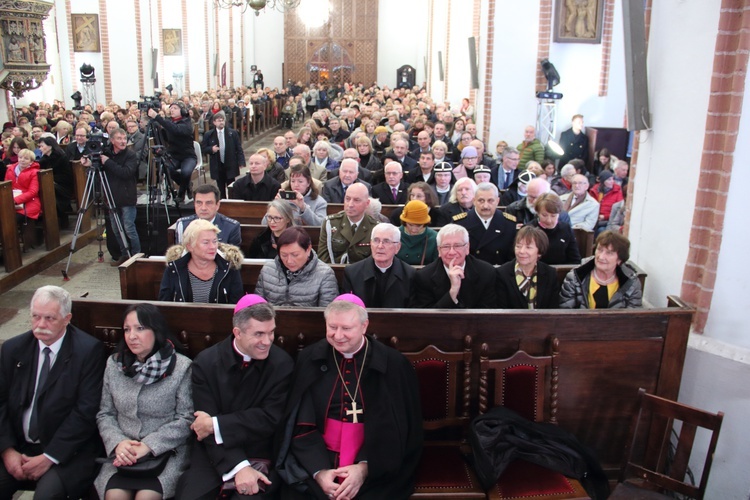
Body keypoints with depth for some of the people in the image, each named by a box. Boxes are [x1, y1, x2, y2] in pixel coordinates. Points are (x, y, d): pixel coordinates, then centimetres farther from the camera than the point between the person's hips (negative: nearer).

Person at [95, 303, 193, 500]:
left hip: (167, 451, -3)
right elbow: (105, 414, 10)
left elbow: (186, 419, -7)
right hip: (123, 452, 3)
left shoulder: (181, 366, -6)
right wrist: (117, 442, -9)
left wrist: (148, 446, -15)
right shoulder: (114, 364, 7)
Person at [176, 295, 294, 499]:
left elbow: (271, 419, -10)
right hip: (212, 455, 2)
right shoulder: (206, 362, -4)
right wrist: (238, 466, -20)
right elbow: (206, 424, -9)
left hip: (261, 455, -1)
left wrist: (216, 425, -13)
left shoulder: (282, 364, -8)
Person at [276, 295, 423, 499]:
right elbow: (301, 425, 1)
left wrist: (365, 467, -14)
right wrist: (319, 470, -12)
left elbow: (398, 430, -3)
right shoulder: (309, 359, 2)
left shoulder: (393, 364, -3)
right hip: (315, 462, 1)